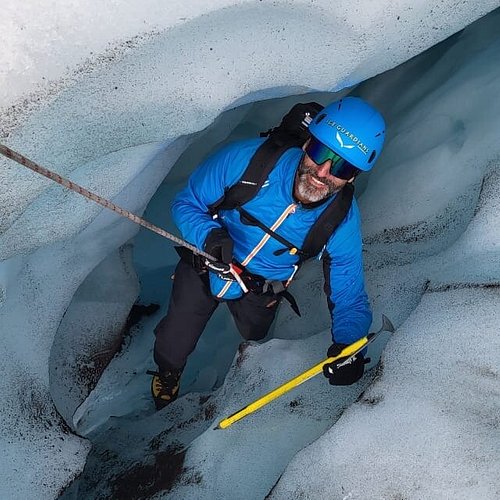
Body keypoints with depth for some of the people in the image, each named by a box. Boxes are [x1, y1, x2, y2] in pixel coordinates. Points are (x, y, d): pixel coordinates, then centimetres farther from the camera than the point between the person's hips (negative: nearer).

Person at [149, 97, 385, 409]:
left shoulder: (344, 223, -31)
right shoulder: (248, 158, -35)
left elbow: (350, 301, -21)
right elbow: (186, 204, -21)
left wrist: (347, 344, -42)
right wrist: (209, 234, -42)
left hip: (263, 288, 1)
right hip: (206, 267, -1)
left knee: (254, 338, 28)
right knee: (174, 347, 6)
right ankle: (167, 375, 44)